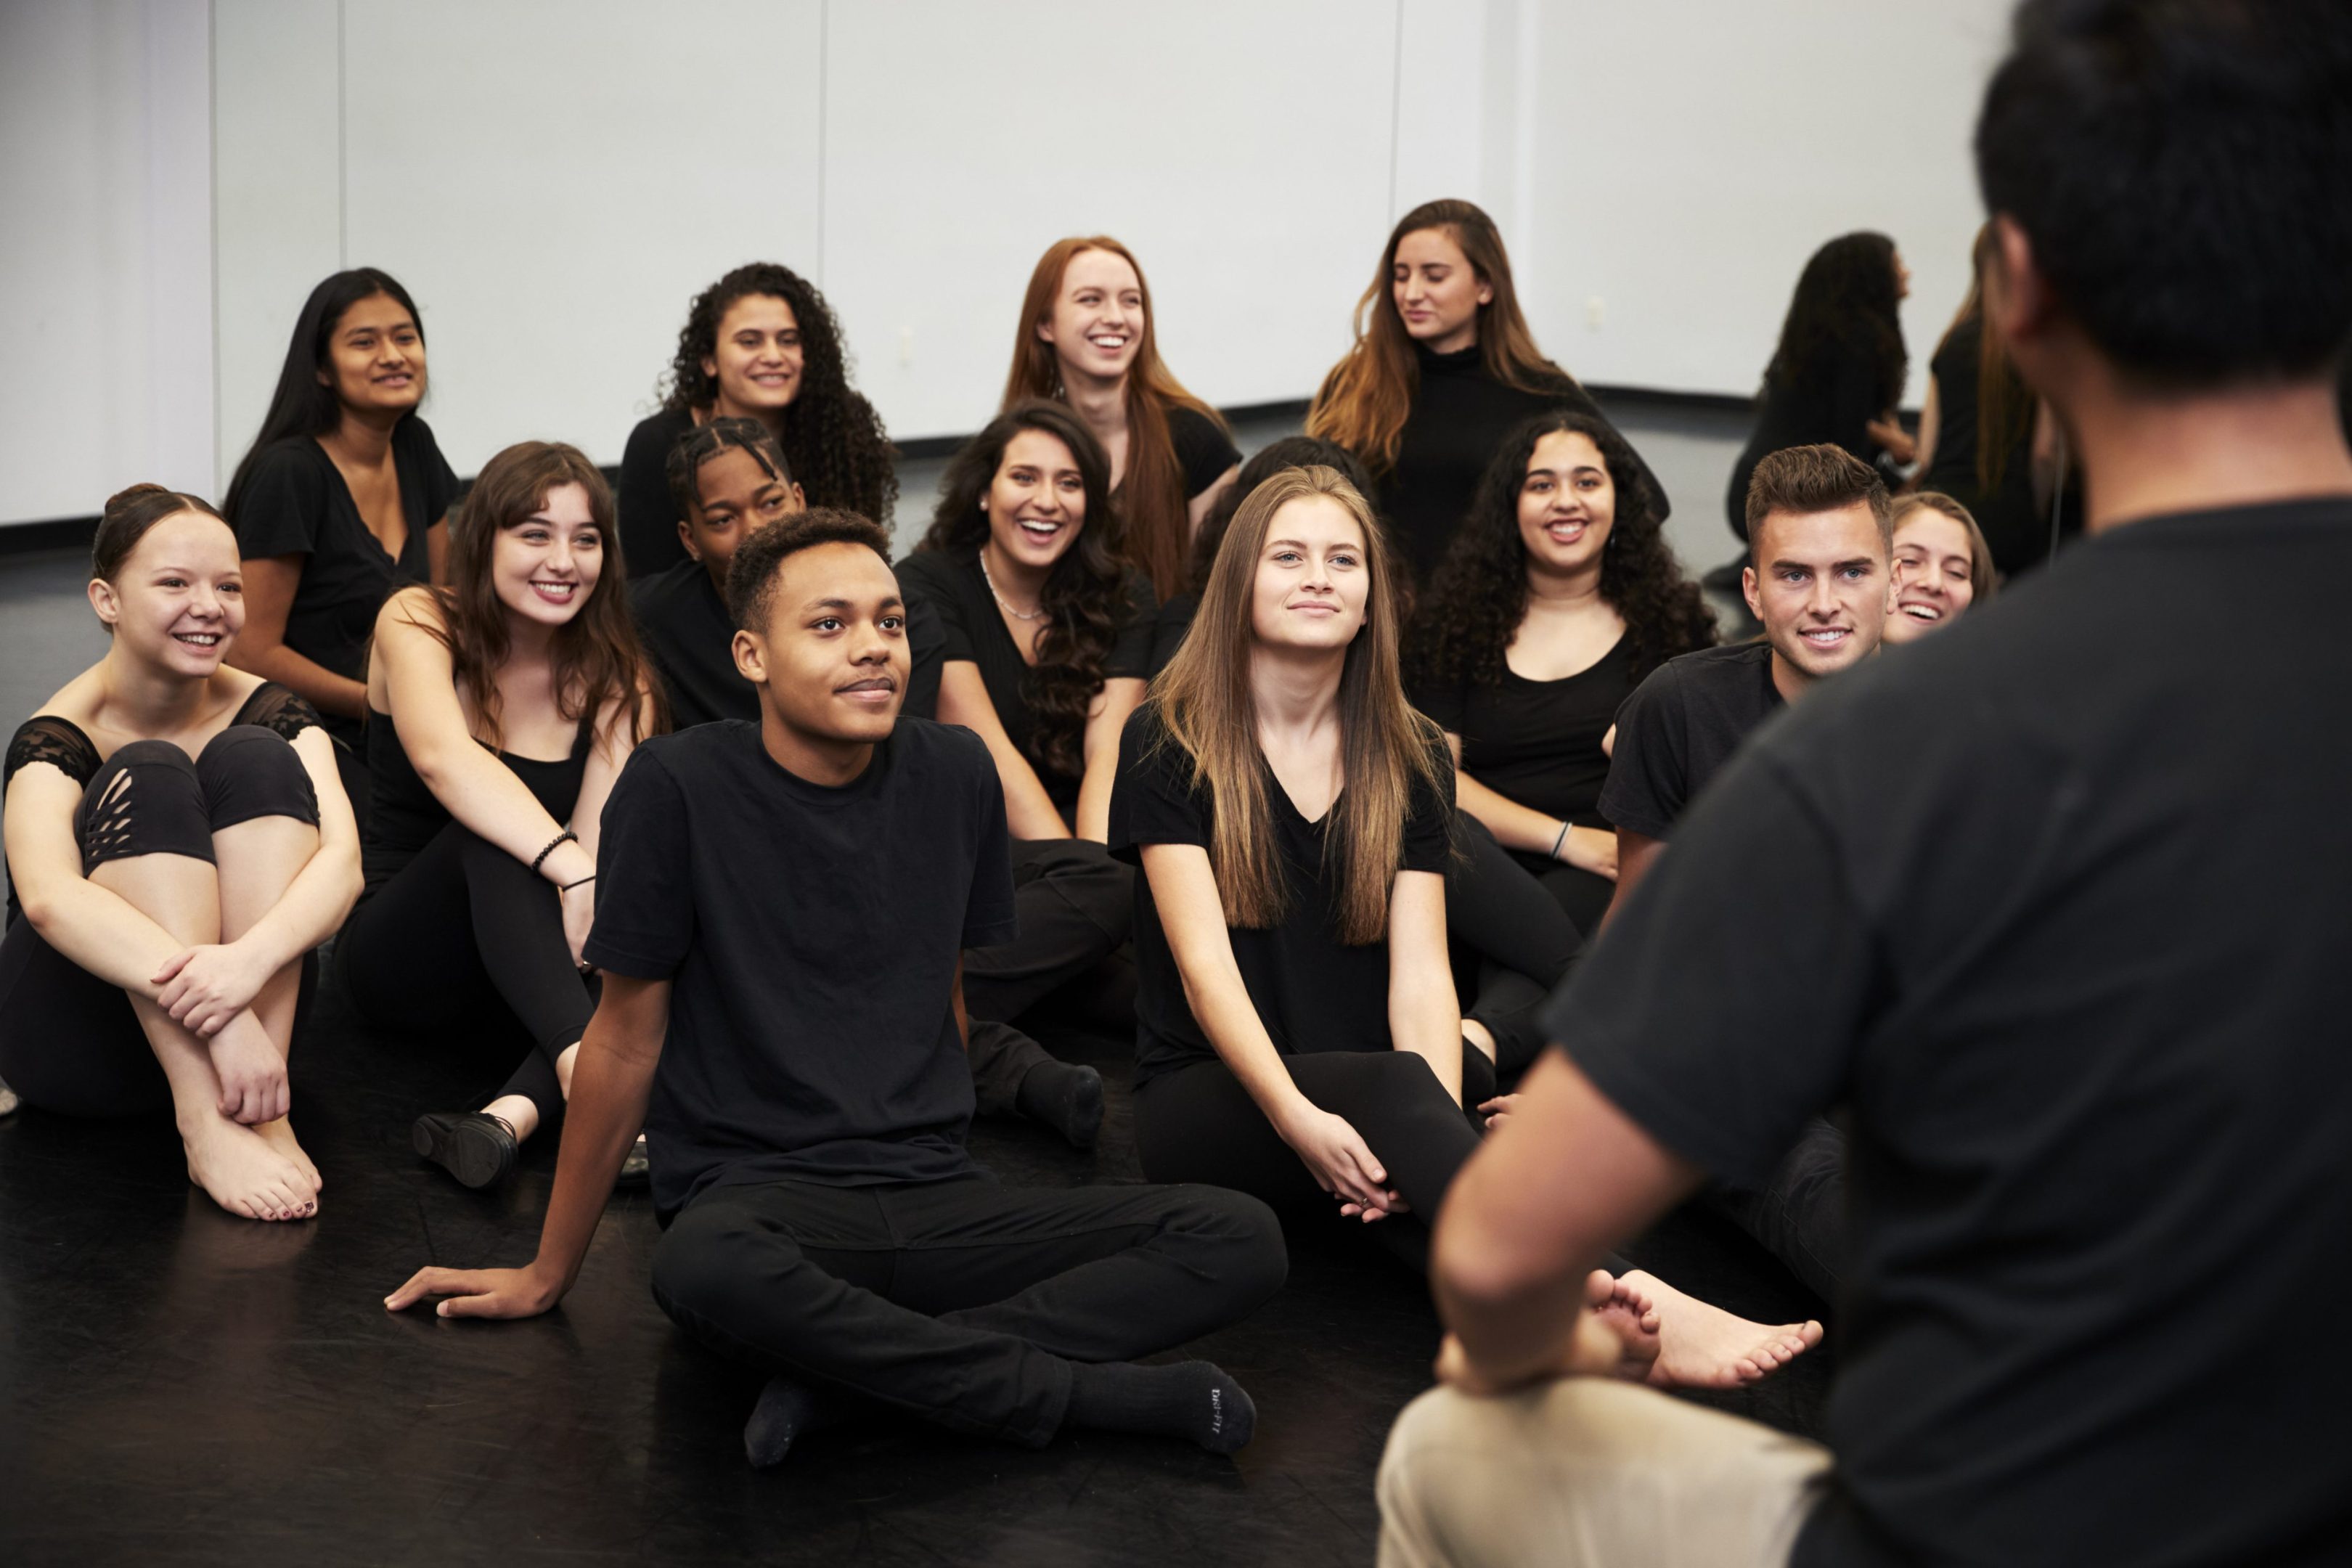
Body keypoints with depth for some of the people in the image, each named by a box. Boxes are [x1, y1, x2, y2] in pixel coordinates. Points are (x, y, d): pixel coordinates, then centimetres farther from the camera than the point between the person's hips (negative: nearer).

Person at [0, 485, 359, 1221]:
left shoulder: (272, 712, -6)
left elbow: (341, 860, -24)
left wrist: (251, 959, -47)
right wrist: (208, 1003, -53)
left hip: (250, 1015, 3)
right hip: (78, 1046, -3)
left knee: (257, 757, -19)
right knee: (149, 775, -25)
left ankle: (259, 1103, -33)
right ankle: (206, 1122, -41)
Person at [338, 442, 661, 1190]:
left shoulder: (618, 683, 2)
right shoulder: (416, 624, -7)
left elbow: (599, 841, -15)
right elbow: (442, 758, -30)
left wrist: (594, 896, -39)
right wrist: (566, 864, -45)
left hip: (525, 962, 3)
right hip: (398, 949, -3)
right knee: (491, 836, -34)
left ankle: (514, 1114, -51)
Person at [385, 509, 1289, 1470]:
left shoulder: (956, 775, 6)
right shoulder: (680, 786, -6)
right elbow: (628, 1038, 0)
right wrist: (549, 1274, 5)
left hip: (931, 1198, 5)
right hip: (750, 1191, -4)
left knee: (1242, 1239, -17)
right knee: (708, 1272, -42)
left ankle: (856, 1369, -23)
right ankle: (1084, 1392, -24)